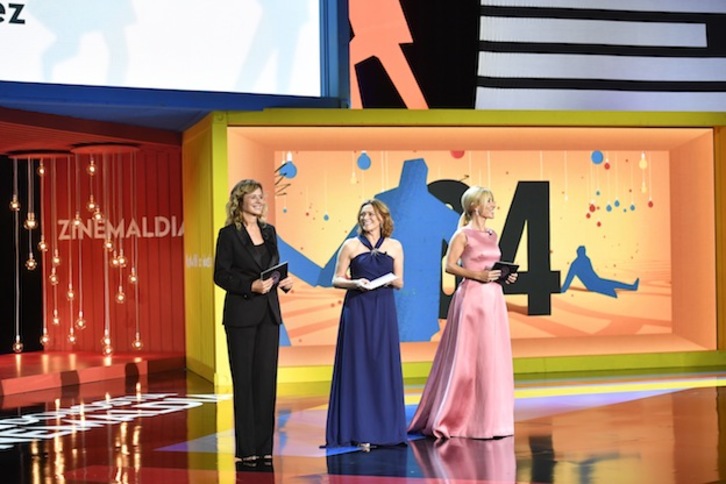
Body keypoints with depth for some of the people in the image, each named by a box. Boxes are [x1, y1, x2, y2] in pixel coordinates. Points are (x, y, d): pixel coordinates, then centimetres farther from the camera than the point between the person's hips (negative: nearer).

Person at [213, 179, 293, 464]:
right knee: (244, 380, -1)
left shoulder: (269, 232, 11)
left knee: (267, 379, 5)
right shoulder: (229, 234, -5)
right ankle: (245, 449, 4)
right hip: (241, 314, -5)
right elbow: (220, 275, -9)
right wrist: (251, 286, -20)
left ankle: (264, 446, 11)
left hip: (269, 314, 5)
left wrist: (284, 281, -2)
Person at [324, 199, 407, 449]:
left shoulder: (394, 246, 8)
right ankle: (360, 431, 0)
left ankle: (385, 429, 11)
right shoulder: (350, 245, 2)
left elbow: (400, 282, 11)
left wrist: (391, 280, -10)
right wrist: (355, 283, -15)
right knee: (358, 367, -3)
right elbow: (337, 280, 3)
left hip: (384, 311, 2)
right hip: (357, 310, -2)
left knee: (384, 367, 3)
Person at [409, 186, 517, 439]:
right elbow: (450, 266, -10)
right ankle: (452, 418, 6)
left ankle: (490, 419, 14)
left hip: (494, 298, 8)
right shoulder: (463, 234, -6)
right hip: (473, 297, -8)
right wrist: (477, 275, -19)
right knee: (468, 359, -4)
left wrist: (505, 276, 4)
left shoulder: (492, 235, 15)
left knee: (494, 358, 7)